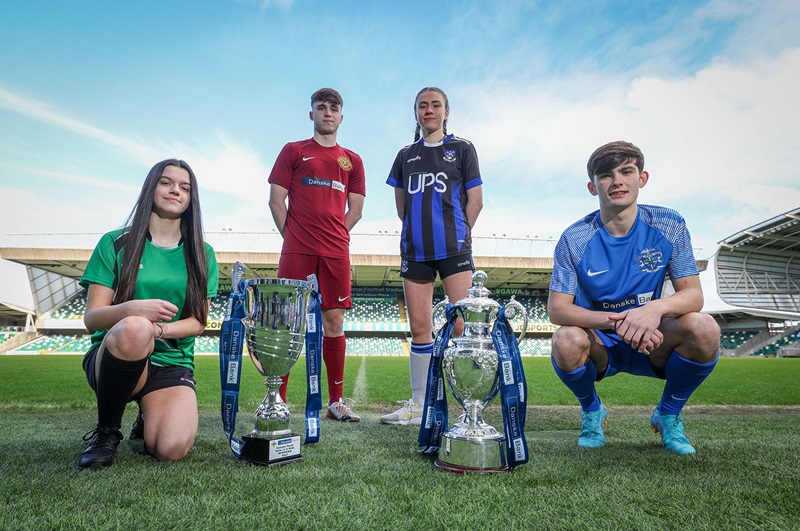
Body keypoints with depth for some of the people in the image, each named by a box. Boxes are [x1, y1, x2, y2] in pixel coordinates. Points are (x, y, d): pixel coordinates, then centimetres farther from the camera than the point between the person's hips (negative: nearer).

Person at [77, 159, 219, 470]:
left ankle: (148, 418, 14)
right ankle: (106, 432, -12)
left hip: (172, 363, 2)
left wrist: (158, 331, -17)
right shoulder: (115, 244, 4)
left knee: (172, 449, -25)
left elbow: (198, 322, 3)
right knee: (134, 328, -38)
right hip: (112, 357, -1)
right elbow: (91, 318, -2)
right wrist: (131, 310, -24)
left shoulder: (201, 254, 8)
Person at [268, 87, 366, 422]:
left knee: (334, 321, 3)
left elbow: (355, 209, 15)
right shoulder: (293, 151, 12)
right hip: (297, 250, -2)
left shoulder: (352, 160, 18)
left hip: (336, 252, 2)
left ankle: (336, 400, 11)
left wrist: (336, 236, 4)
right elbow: (276, 200, 6)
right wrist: (291, 235, 0)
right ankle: (277, 399, 4)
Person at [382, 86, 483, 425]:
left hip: (454, 249, -3)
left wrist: (458, 234, 1)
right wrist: (418, 230, 9)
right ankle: (418, 406, 16)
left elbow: (475, 200, 5)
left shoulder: (462, 149, 8)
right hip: (415, 250, 3)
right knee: (419, 327, 6)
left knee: (461, 325, -9)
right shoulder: (406, 156, 16)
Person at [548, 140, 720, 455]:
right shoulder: (575, 239, -12)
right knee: (567, 341, -34)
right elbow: (557, 309, -17)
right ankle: (592, 412, 4)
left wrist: (657, 308, -35)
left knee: (703, 328, -28)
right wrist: (617, 321, -33)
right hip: (600, 346, -1)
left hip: (653, 345, 2)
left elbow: (693, 294, -11)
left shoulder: (668, 226, -6)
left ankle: (668, 415, 4)